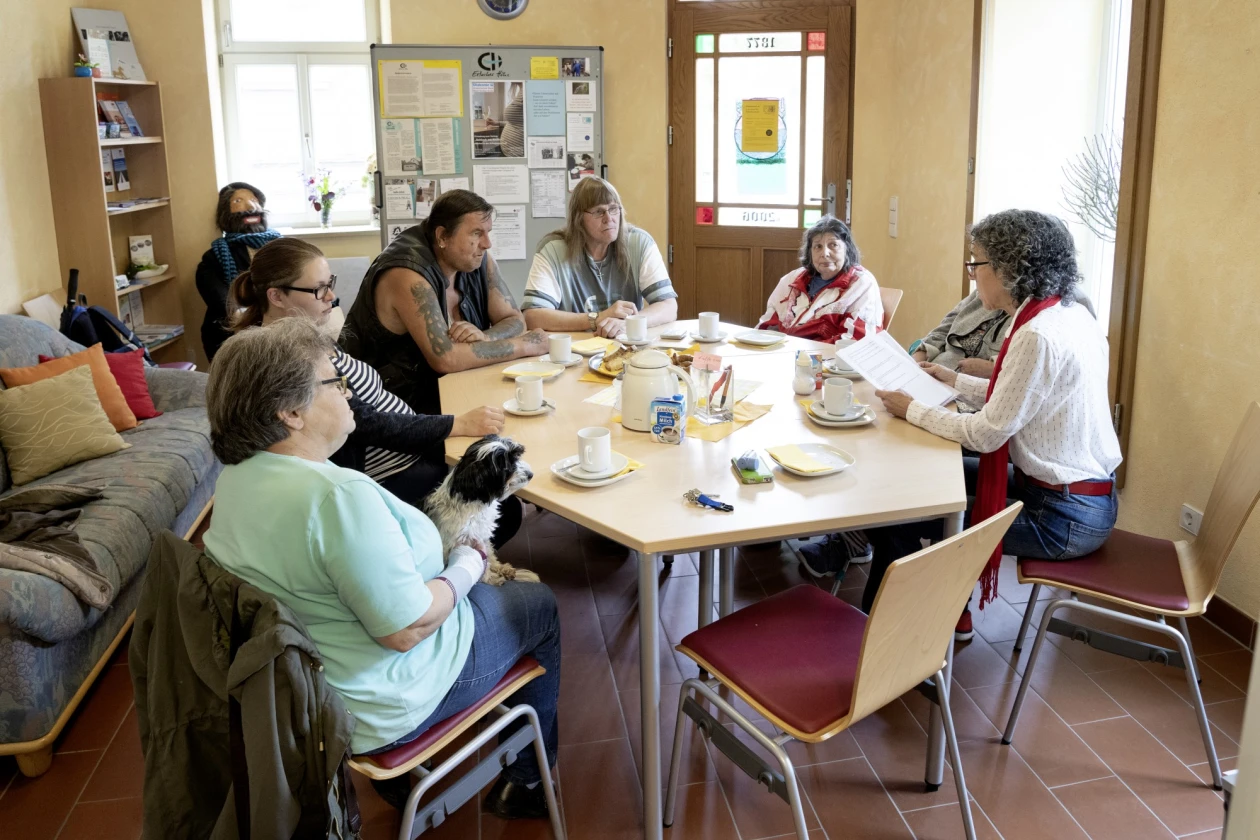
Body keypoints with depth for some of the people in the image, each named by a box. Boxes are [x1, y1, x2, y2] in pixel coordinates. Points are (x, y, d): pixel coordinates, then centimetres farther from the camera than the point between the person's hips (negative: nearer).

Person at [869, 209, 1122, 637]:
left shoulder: (1038, 336, -25)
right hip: (1087, 496, 10)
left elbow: (987, 434, -21)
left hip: (1063, 518, -10)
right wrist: (956, 380, 17)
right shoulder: (1072, 314, 4)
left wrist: (911, 409, -9)